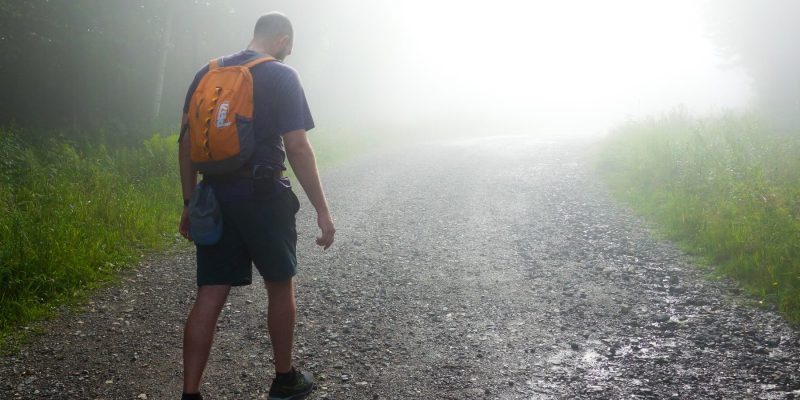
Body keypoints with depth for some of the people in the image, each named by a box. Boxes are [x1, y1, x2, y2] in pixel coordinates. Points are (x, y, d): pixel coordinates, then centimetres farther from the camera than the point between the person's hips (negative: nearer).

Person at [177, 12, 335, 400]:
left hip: (214, 196, 5)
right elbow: (297, 148, -13)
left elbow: (186, 141, 9)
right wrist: (323, 210, -10)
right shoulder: (282, 76, -6)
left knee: (210, 295, 4)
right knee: (280, 285, 13)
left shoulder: (206, 74, 10)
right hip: (262, 194, -4)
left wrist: (189, 202, 15)